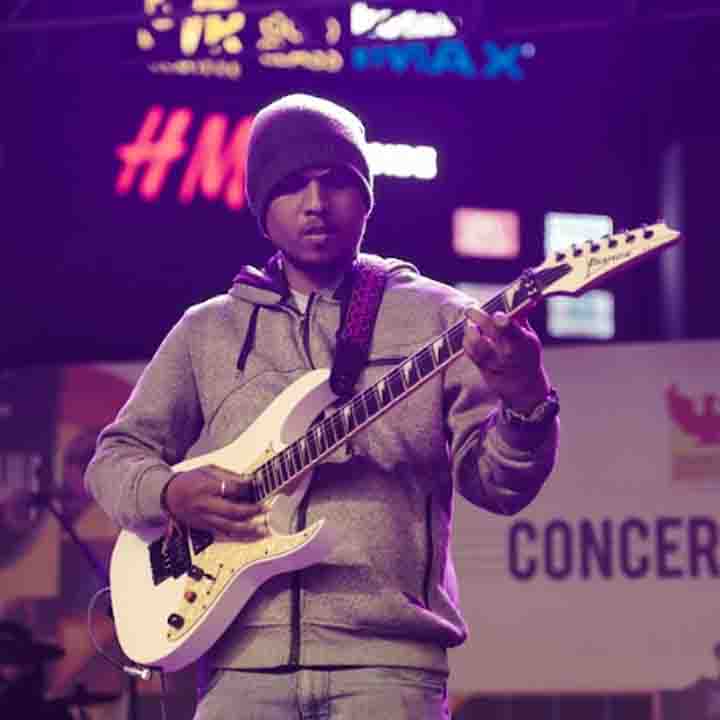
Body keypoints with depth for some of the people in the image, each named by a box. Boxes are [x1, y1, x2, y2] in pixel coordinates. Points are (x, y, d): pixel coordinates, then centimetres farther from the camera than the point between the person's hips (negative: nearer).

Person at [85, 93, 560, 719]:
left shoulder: (438, 317, 9)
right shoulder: (207, 331, 15)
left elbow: (495, 482, 2)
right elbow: (116, 458, 18)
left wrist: (526, 404, -19)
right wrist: (172, 494, -4)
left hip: (389, 660, -2)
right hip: (243, 657, 2)